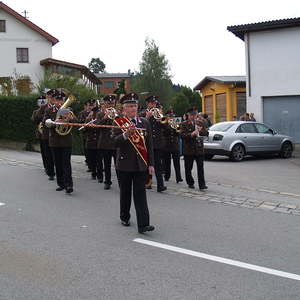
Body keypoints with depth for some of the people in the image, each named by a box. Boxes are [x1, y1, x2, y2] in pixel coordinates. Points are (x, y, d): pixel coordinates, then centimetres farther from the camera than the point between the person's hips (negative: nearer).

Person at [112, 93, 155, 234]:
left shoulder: (145, 122, 7)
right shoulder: (119, 122, -2)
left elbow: (150, 144, 7)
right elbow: (115, 142, -13)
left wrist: (151, 164, 2)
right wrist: (126, 134, -31)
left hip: (141, 164, 1)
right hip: (124, 164, -1)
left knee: (141, 193, -3)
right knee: (125, 192, 12)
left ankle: (143, 224, -6)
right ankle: (124, 217, 31)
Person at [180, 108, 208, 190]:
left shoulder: (201, 123, 10)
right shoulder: (184, 124, -1)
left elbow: (206, 133, 9)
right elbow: (182, 135, -13)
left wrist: (201, 130, -11)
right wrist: (191, 134, -27)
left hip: (199, 149, 2)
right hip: (188, 149, -1)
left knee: (200, 167, -4)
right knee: (188, 168, 7)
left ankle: (202, 184, -2)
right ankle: (190, 183, 22)